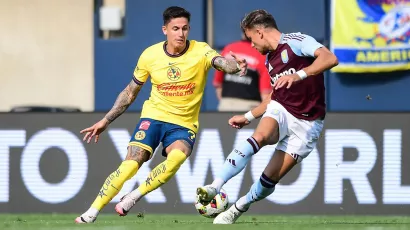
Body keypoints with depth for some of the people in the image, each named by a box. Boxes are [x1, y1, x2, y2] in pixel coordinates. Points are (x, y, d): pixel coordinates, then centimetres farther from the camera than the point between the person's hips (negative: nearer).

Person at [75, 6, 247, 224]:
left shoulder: (200, 51, -10)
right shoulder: (150, 55, -2)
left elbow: (221, 62, -32)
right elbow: (130, 92, 11)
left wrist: (235, 65, -57)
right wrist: (105, 121, 9)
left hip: (184, 124, -1)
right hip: (153, 116, 1)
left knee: (177, 156, -34)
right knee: (131, 163, -20)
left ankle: (134, 197, -17)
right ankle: (91, 213, -11)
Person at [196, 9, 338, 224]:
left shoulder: (297, 42, -11)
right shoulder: (270, 59, 14)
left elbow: (330, 58, -28)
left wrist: (299, 75, -40)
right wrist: (248, 116, 26)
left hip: (307, 123, -5)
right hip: (280, 110, 5)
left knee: (271, 177, -7)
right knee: (259, 137, -30)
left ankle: (236, 210, 17)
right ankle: (214, 187, -41)